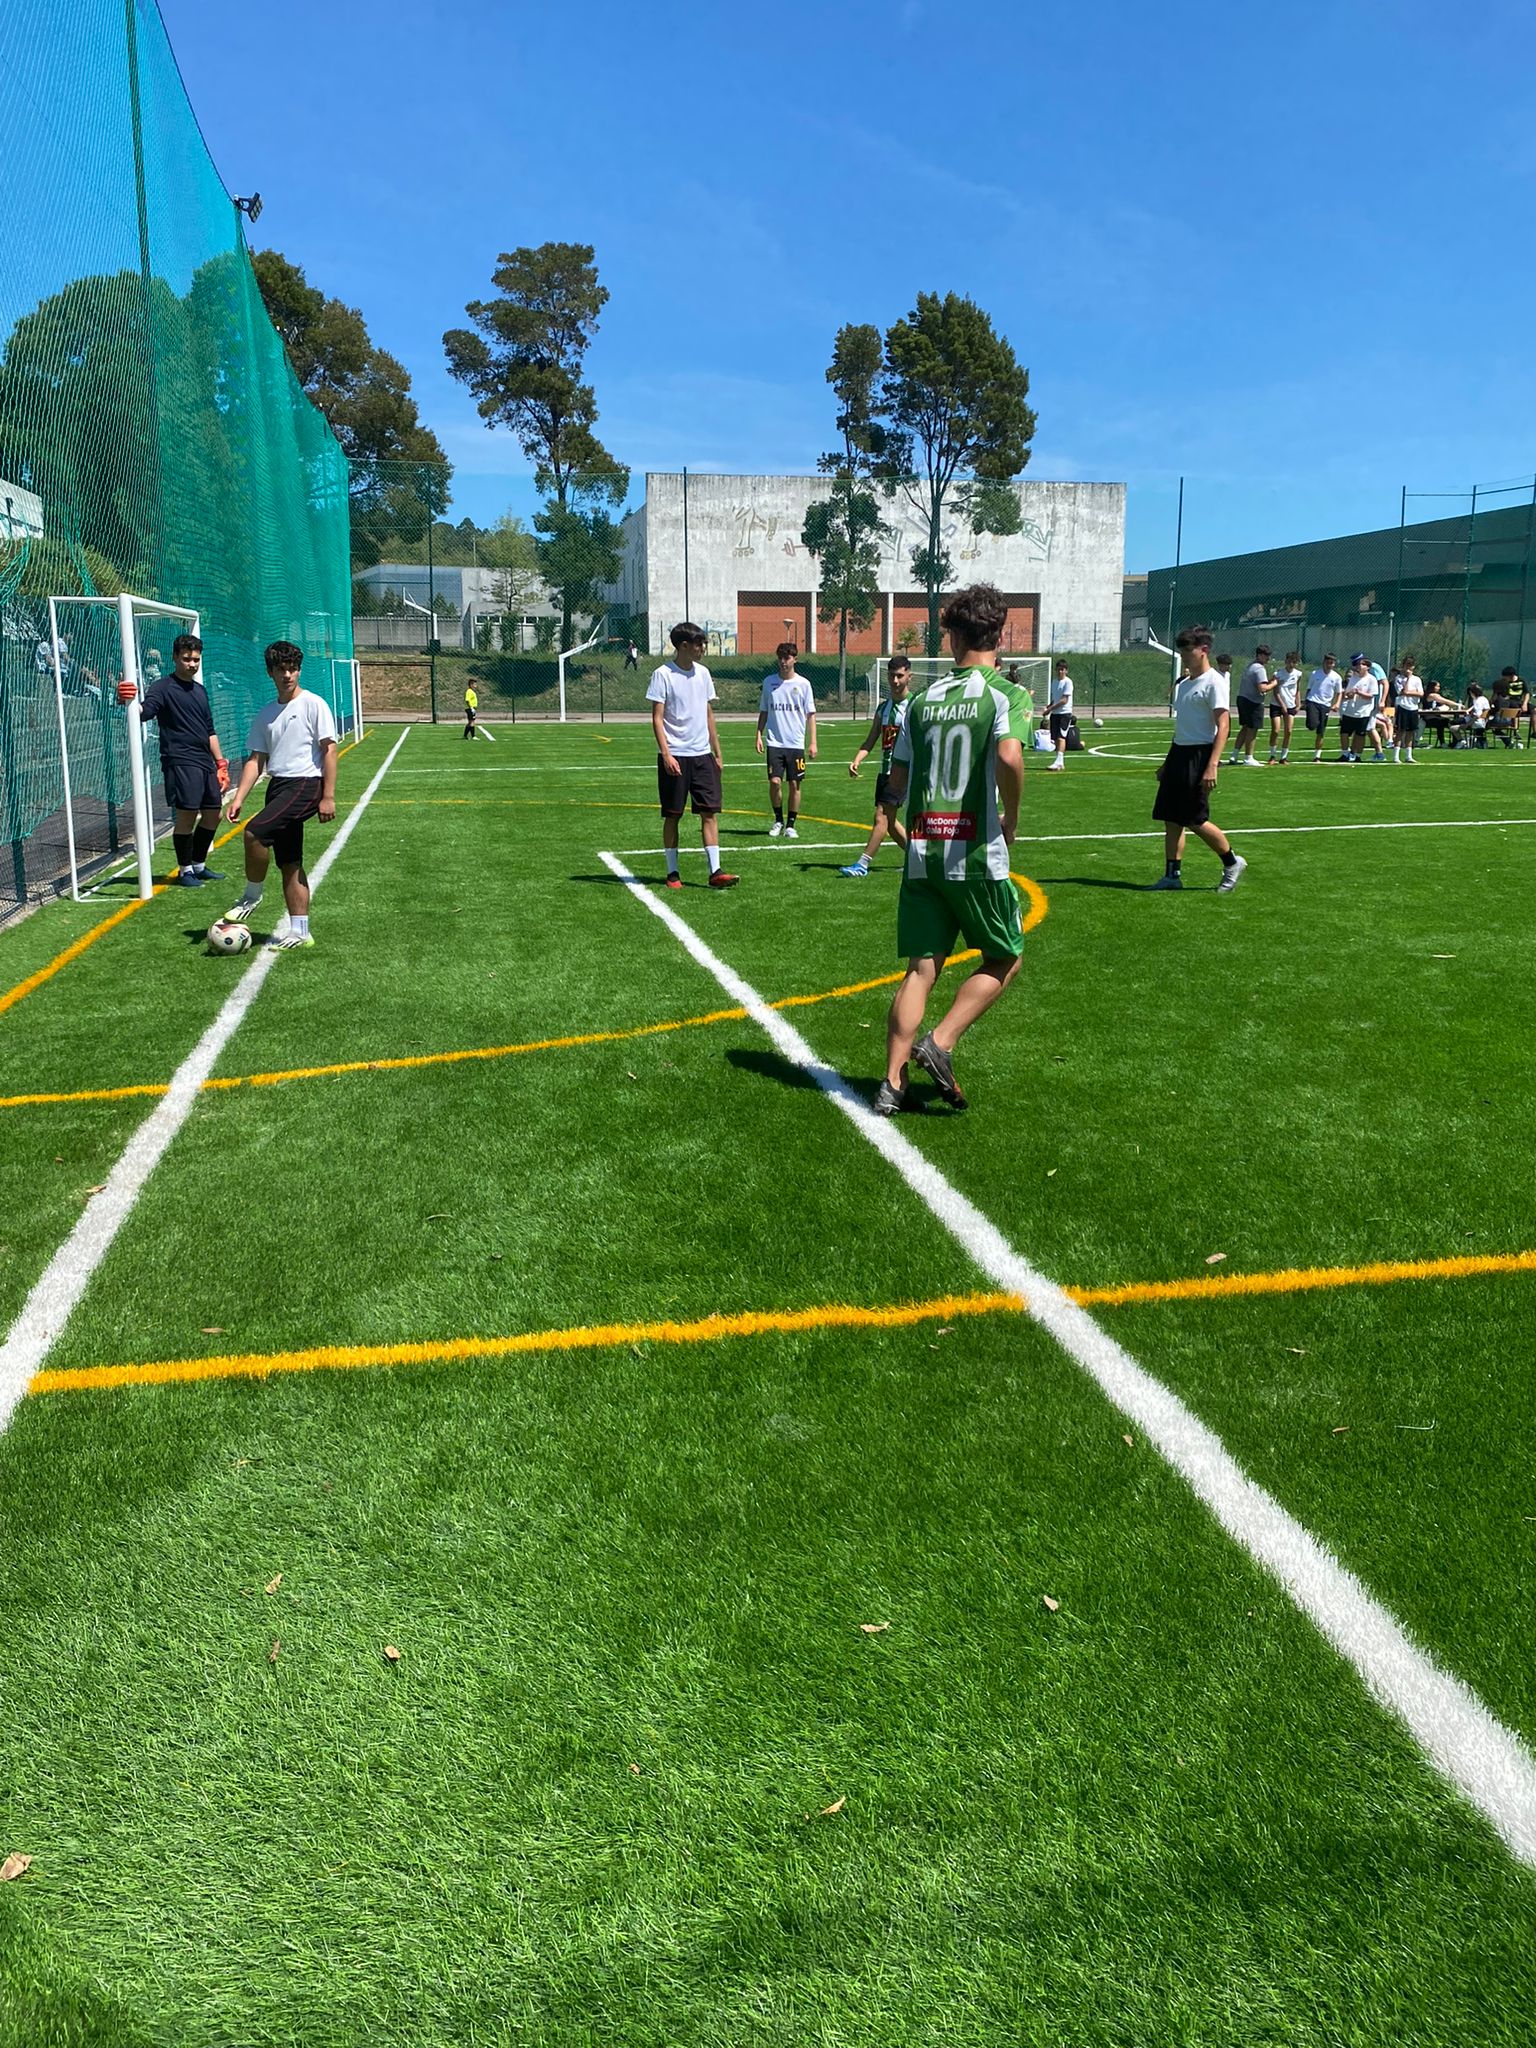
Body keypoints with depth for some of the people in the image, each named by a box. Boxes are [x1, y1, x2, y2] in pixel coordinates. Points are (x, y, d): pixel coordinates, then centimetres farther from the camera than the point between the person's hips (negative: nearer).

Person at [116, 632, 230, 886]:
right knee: (186, 815, -10)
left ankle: (199, 865, 24)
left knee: (212, 815, 10)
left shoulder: (200, 690, 19)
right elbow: (144, 711, -22)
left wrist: (221, 763, 21)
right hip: (180, 763, -8)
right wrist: (128, 701, -43)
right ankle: (184, 871, 2)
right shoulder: (163, 687, -3)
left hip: (206, 764, 8)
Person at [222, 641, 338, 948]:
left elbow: (329, 751, -7)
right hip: (278, 786, 7)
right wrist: (239, 798, 3)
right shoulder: (265, 715, 15)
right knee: (289, 863, 6)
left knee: (254, 832, -23)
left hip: (305, 785, -7)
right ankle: (299, 931, 11)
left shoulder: (313, 704, -3)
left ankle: (251, 897, -2)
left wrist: (328, 796, -15)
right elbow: (256, 759, 15)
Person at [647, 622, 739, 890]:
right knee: (672, 815, 3)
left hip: (702, 754, 5)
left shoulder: (702, 673, 11)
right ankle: (672, 873, 12)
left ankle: (715, 871, -4)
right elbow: (657, 718, -8)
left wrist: (717, 752, 14)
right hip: (674, 756, -5)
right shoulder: (663, 674, -5)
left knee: (710, 812, -3)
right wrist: (666, 754, -17)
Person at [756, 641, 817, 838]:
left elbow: (810, 715, 3)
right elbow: (763, 712, 12)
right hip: (775, 742, 1)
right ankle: (778, 821, 12)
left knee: (794, 784, 1)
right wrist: (759, 735, 2)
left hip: (796, 744, -1)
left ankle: (790, 825, 13)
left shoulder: (803, 684, 2)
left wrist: (812, 742, -3)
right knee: (775, 782, -9)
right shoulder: (769, 682, 6)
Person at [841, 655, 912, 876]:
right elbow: (870, 740, 13)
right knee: (890, 821, 12)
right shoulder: (883, 707, 13)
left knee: (882, 816, -13)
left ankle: (863, 864, -13)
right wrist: (857, 760, -4)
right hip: (885, 770, 7)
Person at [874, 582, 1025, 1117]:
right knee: (1004, 960, 14)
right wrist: (1012, 818, -8)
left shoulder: (922, 699, 9)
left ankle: (893, 1082, 3)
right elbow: (1009, 756, -23)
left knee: (921, 968, 7)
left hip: (921, 852, 4)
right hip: (977, 853, -4)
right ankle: (940, 1043, 0)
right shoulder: (1002, 693, -5)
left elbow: (897, 782, 13)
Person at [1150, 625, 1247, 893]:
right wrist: (1168, 764, 23)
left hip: (1199, 755, -8)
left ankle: (1232, 863, 14)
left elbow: (1223, 725, -17)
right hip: (1178, 753, 8)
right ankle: (1172, 876, 10)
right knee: (1170, 819, 5)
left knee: (1196, 821, -6)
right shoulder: (1183, 683, 16)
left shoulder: (1213, 682, -10)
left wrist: (1212, 766, -26)